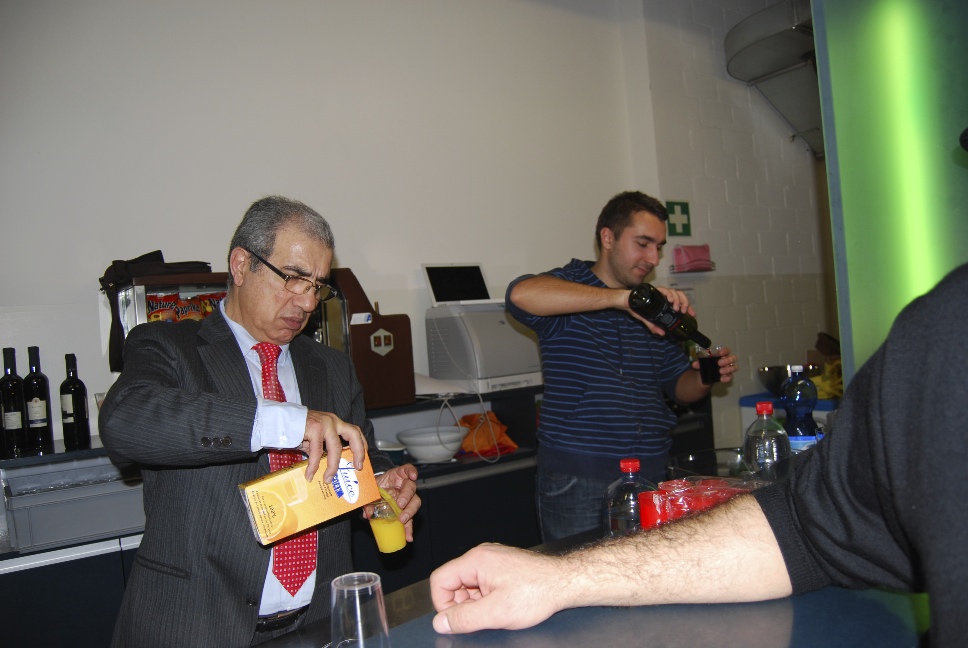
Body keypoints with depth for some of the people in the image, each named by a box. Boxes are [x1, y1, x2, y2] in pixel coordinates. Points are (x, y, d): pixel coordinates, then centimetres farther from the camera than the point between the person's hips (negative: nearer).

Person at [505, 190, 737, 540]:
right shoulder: (569, 286, -3)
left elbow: (678, 385, 21)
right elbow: (521, 295, -27)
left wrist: (706, 377, -3)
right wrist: (621, 297, -32)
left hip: (652, 473, 6)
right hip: (579, 477, -5)